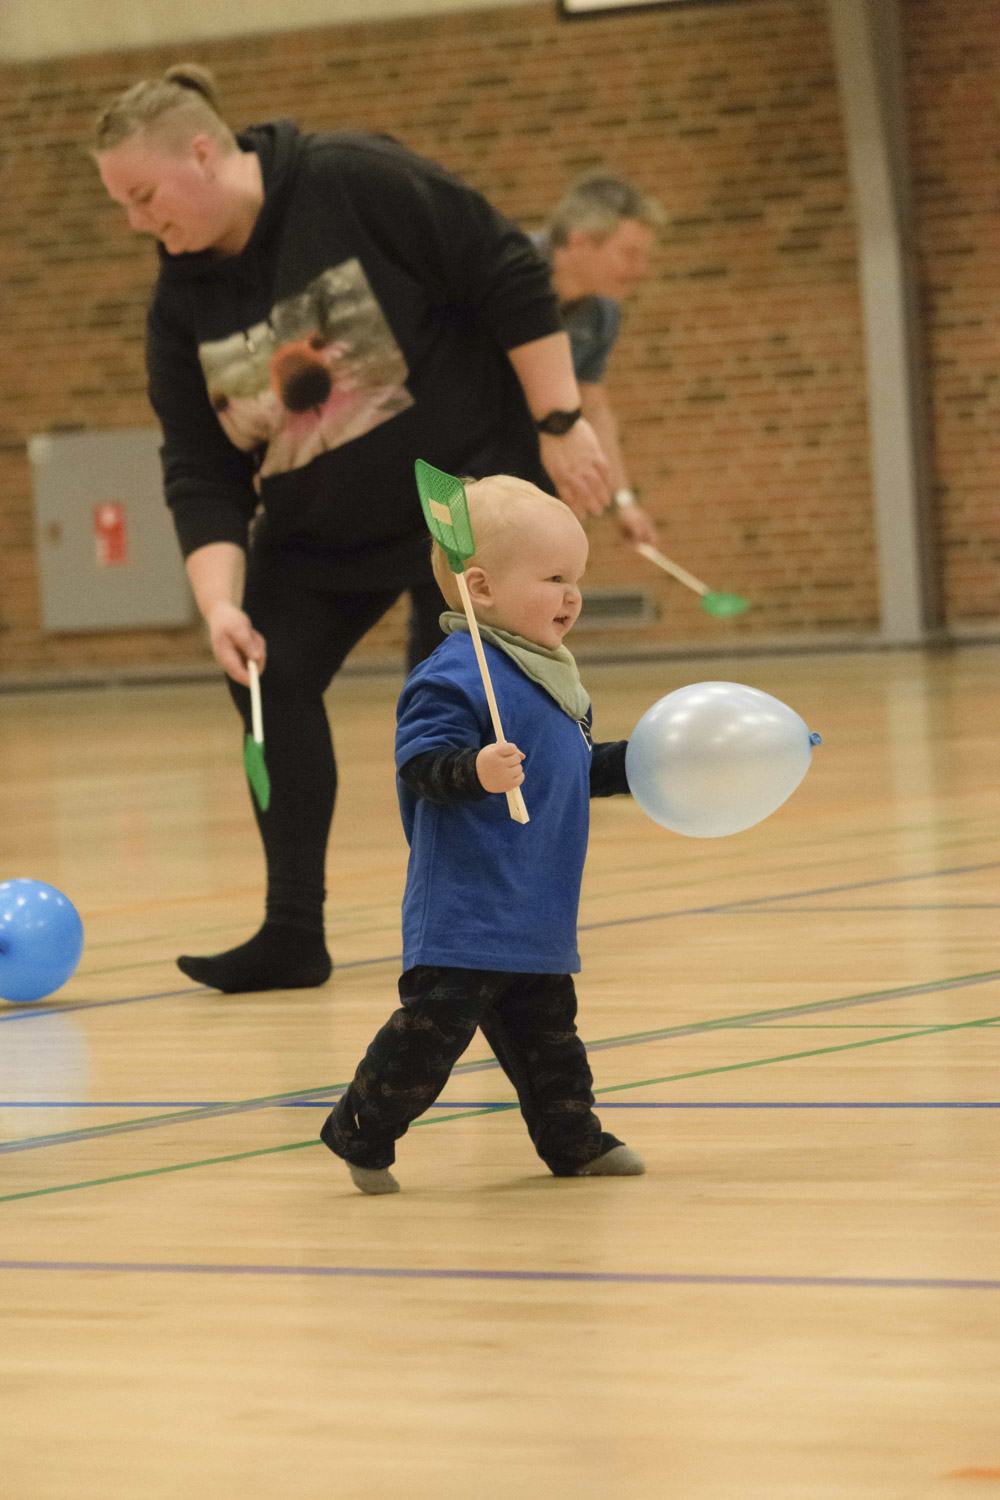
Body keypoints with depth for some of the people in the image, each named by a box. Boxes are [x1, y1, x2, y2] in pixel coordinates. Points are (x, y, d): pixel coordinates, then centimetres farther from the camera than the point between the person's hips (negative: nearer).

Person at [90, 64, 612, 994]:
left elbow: (510, 279, -19)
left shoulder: (357, 184, -22)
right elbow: (200, 473, -7)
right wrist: (220, 599, -21)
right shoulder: (182, 305, -5)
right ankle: (294, 934, 5)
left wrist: (561, 424, -19)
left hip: (469, 480, -6)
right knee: (269, 678, -2)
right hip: (319, 526, 6)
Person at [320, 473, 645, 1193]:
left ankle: (572, 1138, 29)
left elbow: (579, 770, 27)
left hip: (536, 915, 9)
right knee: (435, 1023, -9)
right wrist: (475, 771, -41)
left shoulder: (551, 676, 15)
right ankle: (361, 1132, 3)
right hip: (465, 911, -9)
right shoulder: (455, 676, -16)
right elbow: (420, 767, -25)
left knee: (546, 1027, 18)